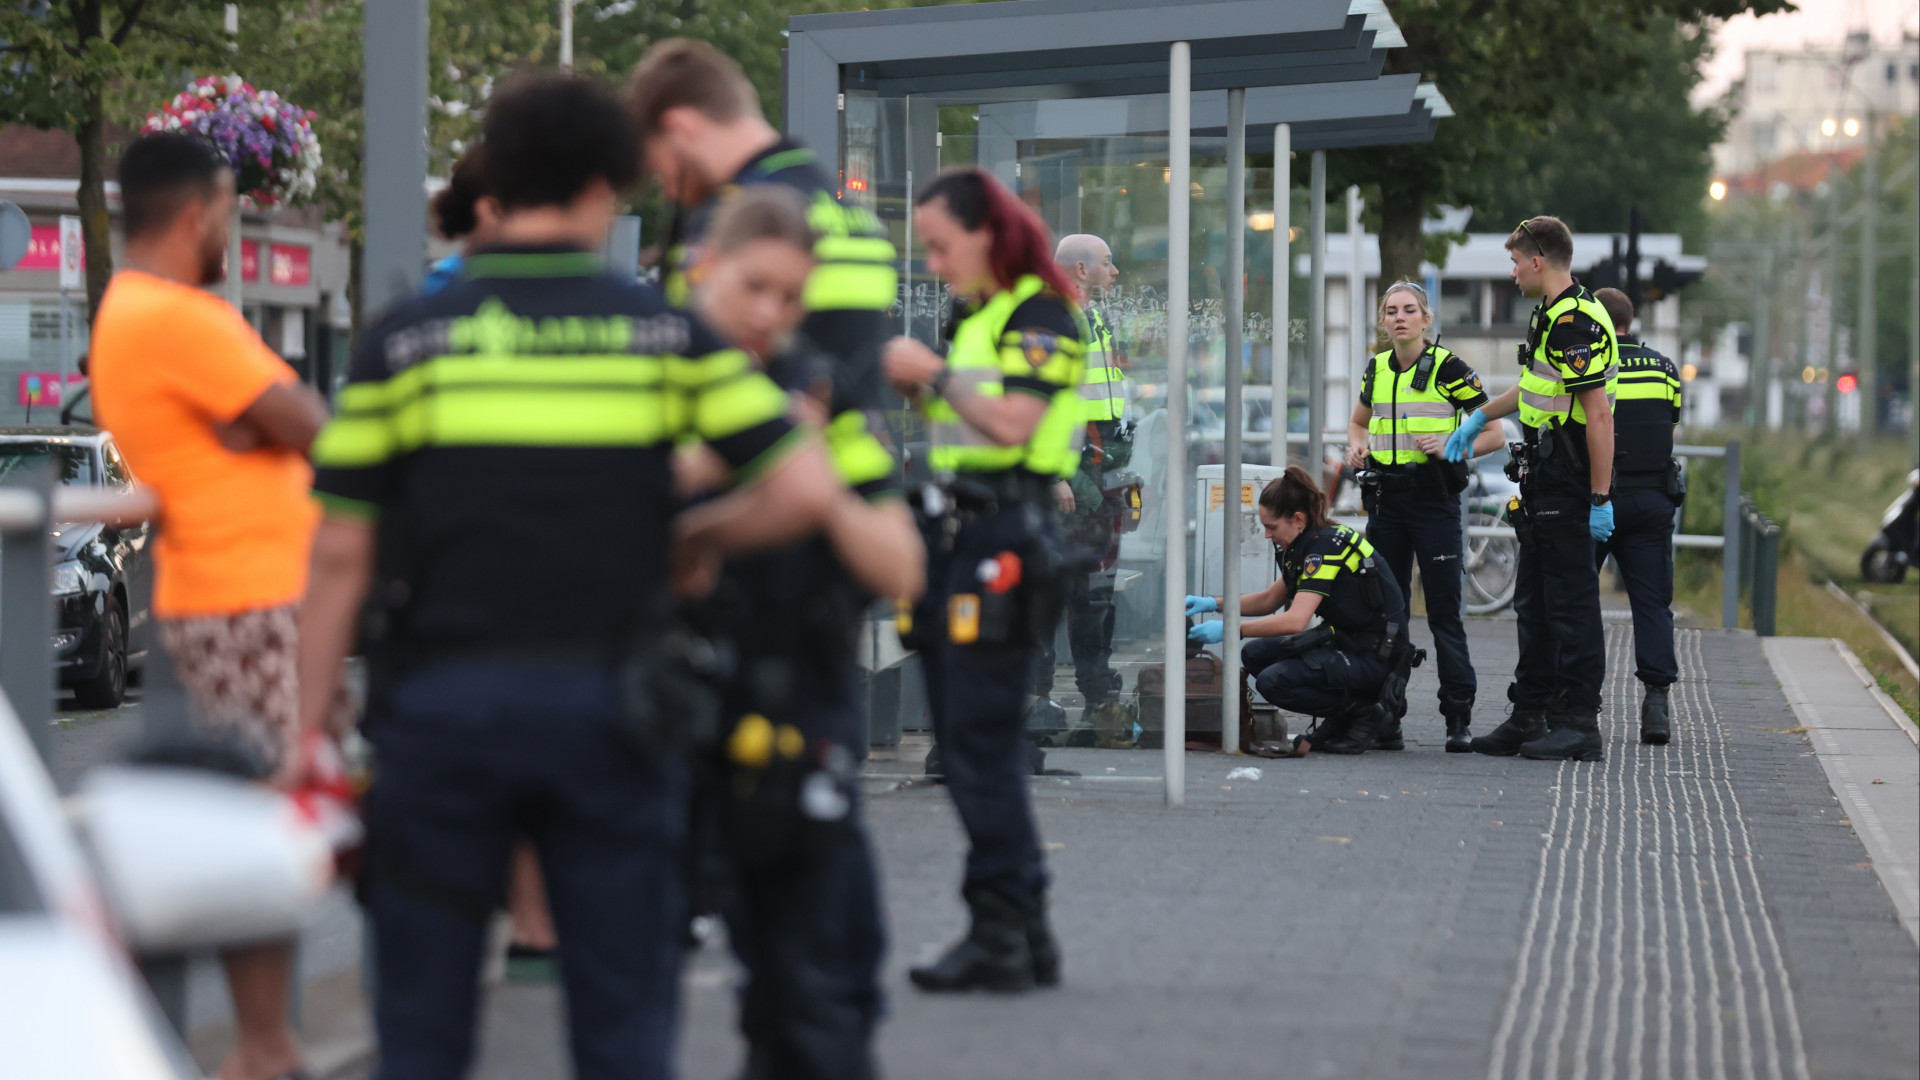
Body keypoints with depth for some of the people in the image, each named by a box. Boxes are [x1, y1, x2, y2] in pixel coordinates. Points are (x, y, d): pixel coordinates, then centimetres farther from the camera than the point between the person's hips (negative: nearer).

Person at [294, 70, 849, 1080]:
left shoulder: (405, 340, 0)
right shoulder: (664, 332, 1)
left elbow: (342, 555, -1)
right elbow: (805, 490, -6)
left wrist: (307, 738, 5)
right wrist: (698, 537, 11)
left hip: (439, 703, 0)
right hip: (608, 706, 0)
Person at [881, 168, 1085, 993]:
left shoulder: (1041, 315, -8)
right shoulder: (971, 316, 19)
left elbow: (1012, 422, -20)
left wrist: (934, 373, -10)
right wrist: (911, 381, 6)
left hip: (1005, 540, -10)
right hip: (957, 531, 10)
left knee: (982, 742, -10)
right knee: (968, 745, 9)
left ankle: (1001, 936, -6)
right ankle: (1026, 932, 15)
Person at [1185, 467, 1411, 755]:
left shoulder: (1326, 545, -20)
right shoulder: (1310, 543, 10)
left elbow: (1295, 620, -30)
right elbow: (1269, 600, 20)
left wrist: (1229, 629, -26)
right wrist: (1213, 603, 8)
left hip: (1375, 657, -10)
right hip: (1347, 642, 10)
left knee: (1273, 681, -22)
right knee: (1255, 654, 6)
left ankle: (1366, 716, -4)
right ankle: (1340, 720, 11)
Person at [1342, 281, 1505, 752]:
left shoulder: (1449, 368, -6)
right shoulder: (1377, 369, 9)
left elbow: (1493, 433, -3)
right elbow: (1358, 421, 28)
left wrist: (1450, 445, -18)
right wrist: (1357, 447, 7)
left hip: (1434, 497, -5)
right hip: (1386, 497, 5)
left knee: (1444, 611, -4)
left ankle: (1459, 718, 2)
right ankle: (1385, 716, 10)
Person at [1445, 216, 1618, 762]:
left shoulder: (1577, 323, -19)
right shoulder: (1552, 316, 14)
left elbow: (1599, 414, -23)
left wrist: (1600, 499, -24)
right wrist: (1479, 418, 39)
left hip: (1571, 484, -10)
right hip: (1544, 485, 10)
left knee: (1572, 603, -5)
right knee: (1535, 602, 13)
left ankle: (1580, 724, 0)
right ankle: (1530, 718, 19)